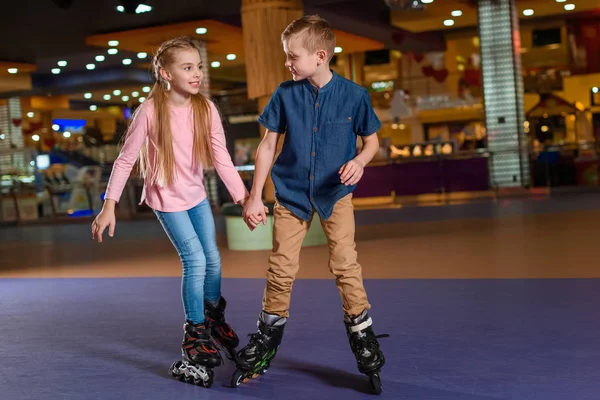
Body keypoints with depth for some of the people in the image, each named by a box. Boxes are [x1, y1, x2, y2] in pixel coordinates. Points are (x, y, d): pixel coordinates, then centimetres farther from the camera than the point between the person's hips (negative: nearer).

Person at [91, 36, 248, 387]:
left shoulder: (206, 108, -13)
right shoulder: (151, 111, -22)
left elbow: (221, 158, -14)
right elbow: (126, 159, -16)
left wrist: (245, 197, -20)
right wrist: (109, 207, -17)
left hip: (197, 196, 4)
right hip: (166, 197, -4)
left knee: (213, 259, 10)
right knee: (195, 260, -10)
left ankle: (214, 315, 38)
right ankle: (195, 333, 9)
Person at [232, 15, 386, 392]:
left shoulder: (354, 95, -11)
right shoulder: (286, 94, -7)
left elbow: (372, 139, 1)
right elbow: (268, 145, -1)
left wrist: (359, 161, -22)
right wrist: (255, 197, -3)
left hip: (336, 192, -1)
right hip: (291, 192, 1)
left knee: (345, 262, -9)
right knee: (281, 268, 3)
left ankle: (361, 333, 7)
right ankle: (268, 335, 19)